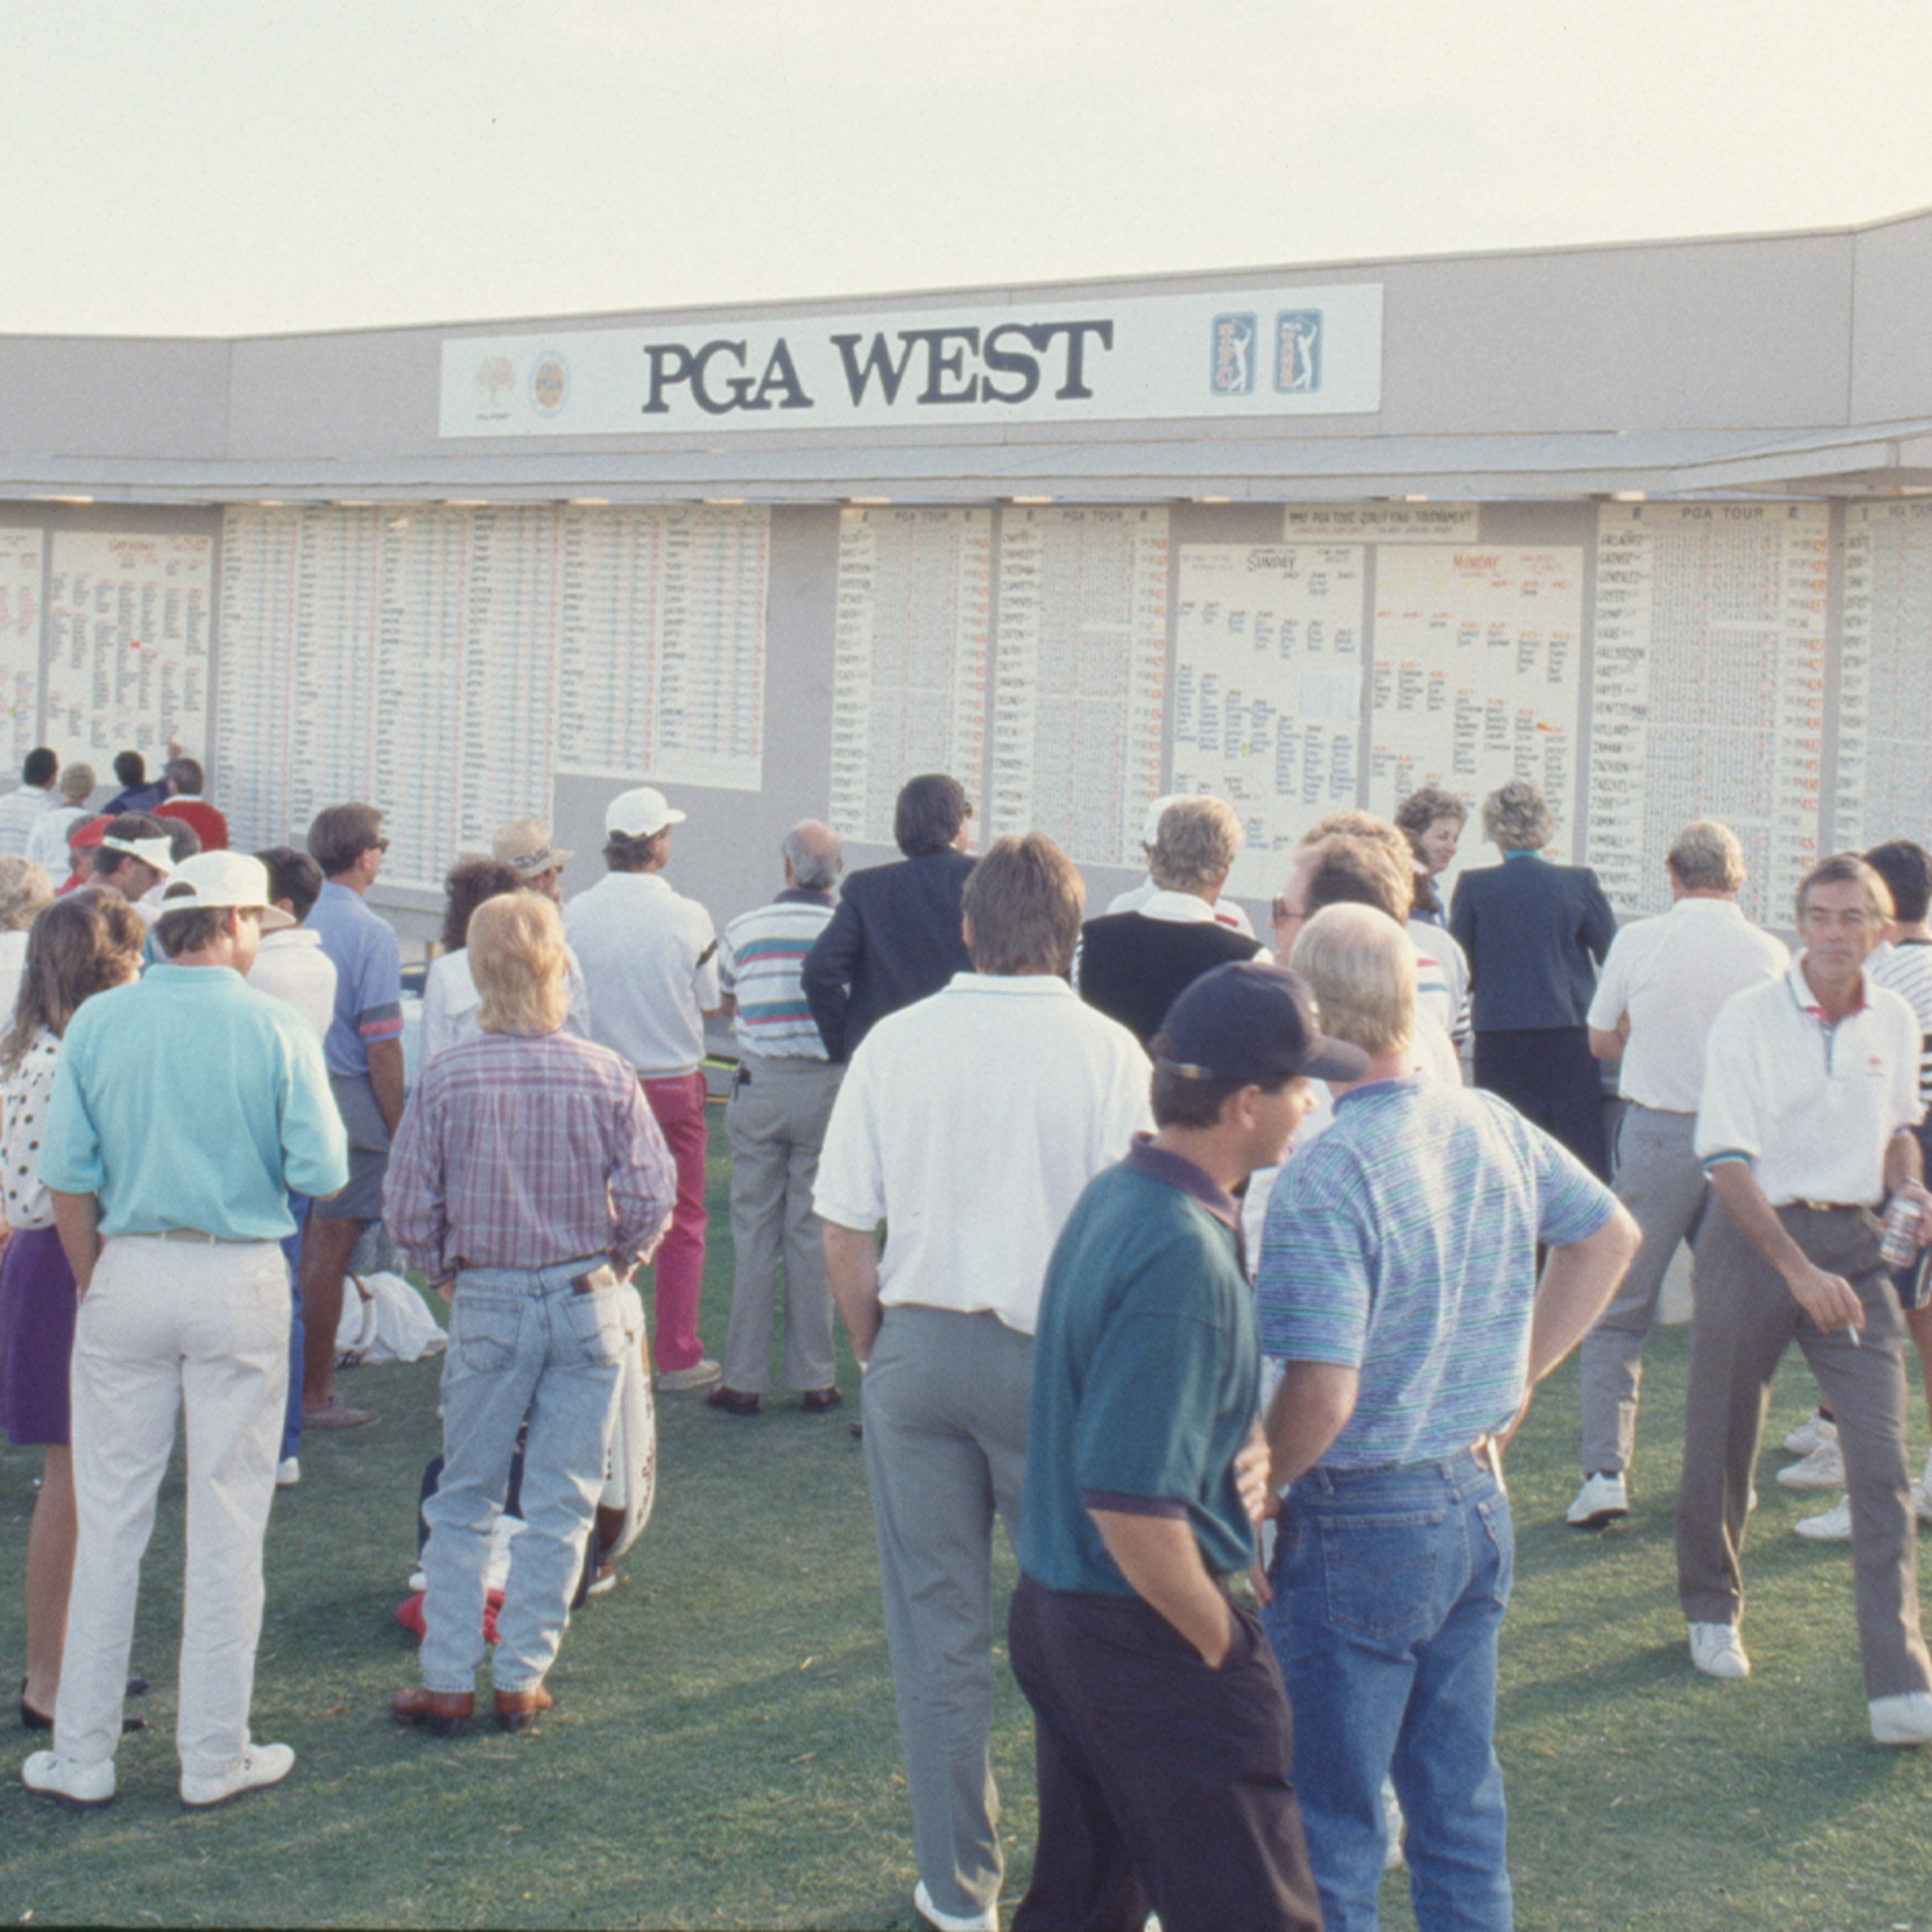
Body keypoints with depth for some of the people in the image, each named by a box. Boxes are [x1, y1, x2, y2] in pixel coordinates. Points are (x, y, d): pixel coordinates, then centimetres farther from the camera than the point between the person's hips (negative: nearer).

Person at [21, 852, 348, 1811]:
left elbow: (67, 1174, -1)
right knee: (227, 1524, 7)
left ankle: (83, 1755, 15)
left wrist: (96, 1284, 9)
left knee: (108, 1521, 9)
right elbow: (322, 1172, -9)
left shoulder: (97, 1022, -1)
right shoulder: (277, 1030, -7)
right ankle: (215, 1756, 14)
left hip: (129, 1272, 2)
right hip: (239, 1278, -2)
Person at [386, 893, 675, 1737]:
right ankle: (522, 1679, 14)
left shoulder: (447, 1076, -9)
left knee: (464, 1501, 12)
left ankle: (447, 1680, 14)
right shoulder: (607, 1075, -8)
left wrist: (449, 1273, 11)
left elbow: (410, 1209, -6)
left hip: (486, 1305, 0)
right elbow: (651, 1199, -8)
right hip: (586, 1304, 0)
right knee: (560, 1502, 10)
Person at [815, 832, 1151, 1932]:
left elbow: (844, 1230, 0)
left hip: (920, 1344, 2)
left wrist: (877, 1348, 13)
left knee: (936, 1627, 12)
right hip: (1052, 1350, -2)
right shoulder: (1107, 1050, -8)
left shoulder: (896, 1042, -2)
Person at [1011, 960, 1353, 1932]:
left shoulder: (1113, 1195, 6)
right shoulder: (1185, 1257, -25)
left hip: (1052, 1605, 10)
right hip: (1142, 1635, -10)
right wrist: (1221, 1644, -15)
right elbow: (1131, 1501, -28)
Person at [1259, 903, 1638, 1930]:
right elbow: (1610, 1235, 16)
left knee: (1329, 1826, 7)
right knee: (1461, 1799, 20)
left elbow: (1322, 1396, -28)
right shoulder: (1491, 1126, -1)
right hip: (1479, 1503, 7)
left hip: (1362, 1526, -7)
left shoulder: (1324, 1175, -23)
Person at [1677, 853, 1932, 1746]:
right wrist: (1799, 1270, -21)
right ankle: (1712, 1611, 35)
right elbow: (1728, 1162, -13)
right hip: (1753, 1236, -3)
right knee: (1723, 1444, 9)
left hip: (1851, 1240, 3)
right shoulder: (1750, 1017, -10)